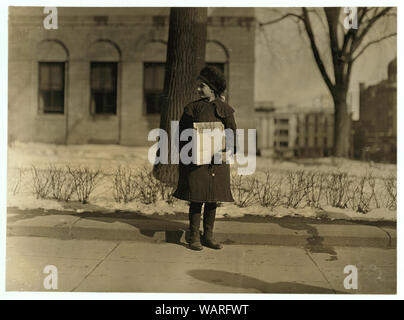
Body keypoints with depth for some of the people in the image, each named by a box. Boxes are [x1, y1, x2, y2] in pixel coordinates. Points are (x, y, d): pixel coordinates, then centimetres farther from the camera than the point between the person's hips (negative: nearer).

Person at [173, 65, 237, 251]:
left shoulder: (225, 109, 6)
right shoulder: (192, 108, 4)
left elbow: (232, 133, 6)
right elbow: (182, 133, 5)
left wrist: (225, 150, -13)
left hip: (217, 160, 2)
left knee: (213, 198, 7)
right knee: (197, 198, -3)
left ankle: (208, 236, 17)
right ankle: (194, 237, 7)